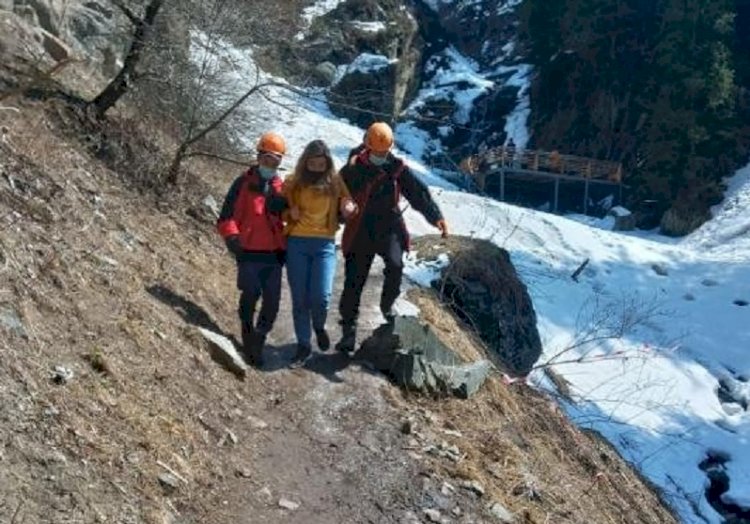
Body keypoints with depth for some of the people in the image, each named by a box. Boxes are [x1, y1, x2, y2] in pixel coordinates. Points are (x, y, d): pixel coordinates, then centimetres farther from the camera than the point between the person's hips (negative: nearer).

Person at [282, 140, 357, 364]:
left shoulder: (335, 182, 3)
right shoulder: (293, 182, 4)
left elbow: (347, 204, 12)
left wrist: (348, 208, -12)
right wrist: (289, 213, -7)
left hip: (324, 244, -1)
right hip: (296, 243, 1)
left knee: (321, 297, -10)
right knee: (299, 298, 3)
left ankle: (319, 327, 24)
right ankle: (303, 344, 18)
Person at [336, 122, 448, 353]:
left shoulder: (397, 168, 1)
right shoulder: (352, 170, -2)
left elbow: (418, 192, -3)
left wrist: (436, 216, -13)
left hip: (389, 227, 0)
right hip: (360, 232, 0)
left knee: (395, 265, -26)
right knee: (354, 282, -1)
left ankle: (387, 305, 2)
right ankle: (349, 330, 10)